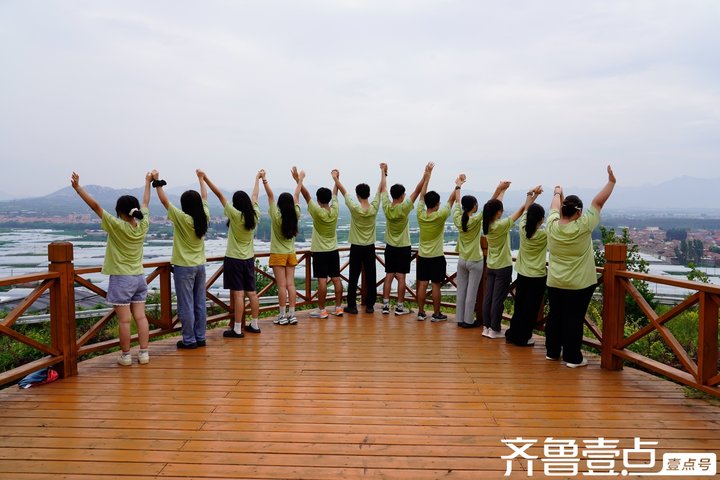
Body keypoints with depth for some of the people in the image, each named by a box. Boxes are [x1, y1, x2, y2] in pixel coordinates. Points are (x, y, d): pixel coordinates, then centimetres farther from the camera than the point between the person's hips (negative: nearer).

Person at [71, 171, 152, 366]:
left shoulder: (117, 226, -16)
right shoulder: (143, 225, -2)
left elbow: (95, 206, -16)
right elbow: (145, 203, 12)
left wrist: (77, 187, -11)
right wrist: (148, 182, 27)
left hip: (121, 278, -5)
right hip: (139, 277, 5)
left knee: (124, 320, 1)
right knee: (140, 316, 8)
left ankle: (125, 356, 9)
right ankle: (144, 353, 11)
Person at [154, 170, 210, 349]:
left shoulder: (182, 218, -17)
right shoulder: (204, 217, -2)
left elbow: (164, 201, -10)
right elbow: (204, 197, 14)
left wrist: (157, 182, -1)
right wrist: (201, 178, 27)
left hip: (184, 267, -6)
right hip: (200, 266, 6)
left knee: (186, 305, 2)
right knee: (200, 304, 11)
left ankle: (189, 340, 7)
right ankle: (200, 337, 18)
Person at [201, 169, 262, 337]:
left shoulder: (235, 215, -15)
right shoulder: (255, 215, -2)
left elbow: (219, 194, -12)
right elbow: (255, 195, 14)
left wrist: (204, 178, -8)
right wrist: (257, 178, 29)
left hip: (234, 259, -6)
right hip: (249, 259, 6)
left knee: (238, 293, -6)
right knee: (251, 292, 11)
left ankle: (237, 329, -3)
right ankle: (254, 324, 19)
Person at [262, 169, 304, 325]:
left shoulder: (276, 216, -15)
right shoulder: (295, 216, -5)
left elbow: (270, 195, -13)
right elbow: (296, 196, 5)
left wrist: (264, 179, -9)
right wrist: (300, 180, 17)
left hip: (278, 255, -4)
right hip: (291, 254, 4)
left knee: (282, 285, -3)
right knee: (291, 284, 5)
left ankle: (283, 315, 2)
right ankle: (292, 314, 7)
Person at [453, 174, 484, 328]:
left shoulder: (458, 219, -6)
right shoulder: (477, 220, -18)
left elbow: (457, 201, 7)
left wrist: (459, 184, 18)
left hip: (462, 260, 5)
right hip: (475, 261, -5)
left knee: (461, 291, 11)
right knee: (471, 293, 4)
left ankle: (460, 319, 17)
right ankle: (468, 321, 10)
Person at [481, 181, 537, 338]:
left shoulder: (486, 224, -5)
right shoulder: (502, 225, -22)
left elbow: (492, 205, 9)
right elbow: (521, 210, -16)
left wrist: (501, 188, 16)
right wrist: (530, 196, -6)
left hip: (491, 266, 7)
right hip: (503, 267, -7)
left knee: (488, 297, 10)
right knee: (498, 299, 0)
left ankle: (486, 327, 17)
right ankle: (495, 330, 8)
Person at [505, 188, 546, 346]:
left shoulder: (523, 230, -7)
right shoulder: (544, 234, -17)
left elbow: (525, 212, 9)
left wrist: (533, 196, 12)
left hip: (522, 275, 5)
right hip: (538, 277, -5)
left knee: (519, 305, 16)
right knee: (531, 308, 5)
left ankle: (512, 334, 25)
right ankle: (523, 338, 12)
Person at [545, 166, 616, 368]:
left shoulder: (552, 226, -7)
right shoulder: (582, 227, -16)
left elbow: (555, 207, 14)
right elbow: (598, 202, -8)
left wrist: (557, 193, 32)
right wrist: (611, 181, 0)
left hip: (555, 283, 4)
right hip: (579, 285, -4)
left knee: (555, 316, 13)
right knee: (574, 320, 1)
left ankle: (552, 351, 24)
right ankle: (572, 357, 8)